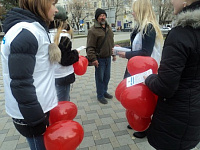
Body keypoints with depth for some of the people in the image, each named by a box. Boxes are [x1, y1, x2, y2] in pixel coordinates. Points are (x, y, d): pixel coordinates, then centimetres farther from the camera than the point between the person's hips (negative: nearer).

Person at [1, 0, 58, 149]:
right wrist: (38, 120, -19)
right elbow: (20, 83, -24)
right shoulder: (25, 32, -21)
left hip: (40, 107, 9)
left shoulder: (33, 28, 11)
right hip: (31, 114, -9)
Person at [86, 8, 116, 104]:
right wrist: (93, 58, -22)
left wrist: (113, 54, 18)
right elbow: (90, 47, -16)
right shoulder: (93, 30, -12)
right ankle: (100, 95, 21)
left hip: (108, 58, 7)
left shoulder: (108, 28, 12)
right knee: (100, 78, 4)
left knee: (107, 77, 17)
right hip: (99, 59, -7)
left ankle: (104, 91, 36)